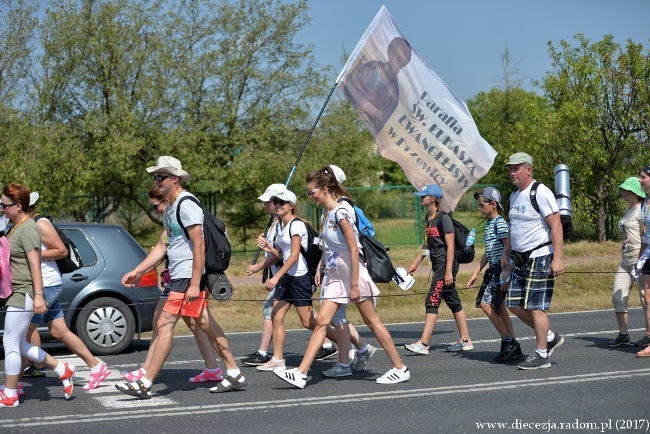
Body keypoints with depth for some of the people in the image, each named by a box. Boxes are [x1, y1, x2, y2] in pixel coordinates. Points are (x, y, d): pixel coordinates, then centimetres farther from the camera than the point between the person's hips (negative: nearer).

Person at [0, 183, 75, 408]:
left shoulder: (28, 229, -14)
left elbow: (35, 264, -20)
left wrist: (38, 295, -25)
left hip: (24, 294, -10)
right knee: (19, 345, 14)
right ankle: (62, 370, 22)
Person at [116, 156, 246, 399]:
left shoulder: (186, 204, -15)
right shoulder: (170, 208, 17)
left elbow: (199, 246, -19)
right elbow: (162, 246, 22)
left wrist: (194, 284, -22)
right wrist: (137, 271, 16)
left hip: (188, 277, -10)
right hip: (178, 276, 10)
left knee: (164, 324, -9)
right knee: (204, 323, 11)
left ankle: (145, 384, -5)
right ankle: (235, 375, 18)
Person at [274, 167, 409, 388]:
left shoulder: (340, 212, -18)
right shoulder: (326, 213, 8)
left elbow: (354, 249, -20)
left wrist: (354, 285, -20)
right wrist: (321, 268, 11)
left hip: (352, 272, -8)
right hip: (335, 274, 8)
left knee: (372, 321, 1)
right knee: (322, 321, 1)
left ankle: (400, 368, 13)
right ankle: (301, 373, -2)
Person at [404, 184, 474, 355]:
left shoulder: (444, 218, -13)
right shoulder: (428, 219, 13)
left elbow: (450, 246, -16)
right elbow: (427, 245, 22)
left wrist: (448, 271, -20)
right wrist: (415, 264, 20)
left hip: (446, 264, -9)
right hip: (438, 265, 9)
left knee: (432, 301, -11)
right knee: (453, 302, 12)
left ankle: (423, 344, -12)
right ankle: (465, 340, 19)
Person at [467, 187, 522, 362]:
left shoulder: (500, 223, -11)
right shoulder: (487, 224, 18)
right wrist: (475, 273, 21)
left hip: (501, 269, -10)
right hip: (493, 270, 10)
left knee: (486, 303, -13)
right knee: (499, 307, 8)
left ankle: (508, 341, -7)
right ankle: (514, 348, 13)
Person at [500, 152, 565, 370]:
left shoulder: (541, 193, -13)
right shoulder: (515, 196, 14)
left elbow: (556, 226, -18)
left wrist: (557, 258, -23)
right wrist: (506, 254, 22)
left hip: (540, 257, -9)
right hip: (521, 259, 9)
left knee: (535, 307, -6)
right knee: (515, 304, 7)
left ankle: (541, 355, 5)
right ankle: (550, 337, 22)